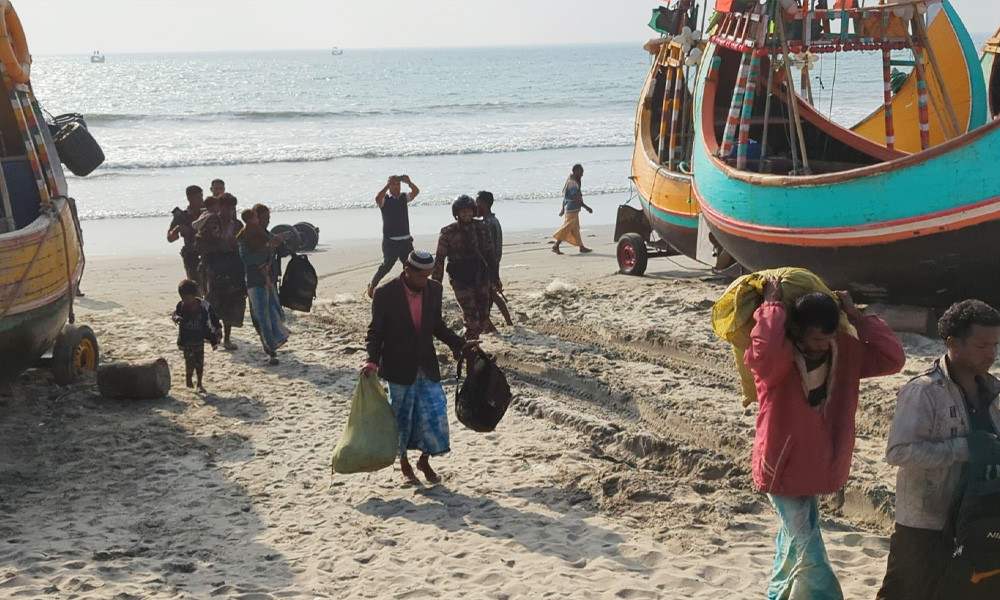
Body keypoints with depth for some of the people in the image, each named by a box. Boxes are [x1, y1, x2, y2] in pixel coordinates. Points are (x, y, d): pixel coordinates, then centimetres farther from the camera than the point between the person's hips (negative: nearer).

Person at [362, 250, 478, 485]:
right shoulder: (385, 293, -14)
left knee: (435, 414, 0)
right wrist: (372, 360, -22)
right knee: (402, 417, 7)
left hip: (427, 367, 3)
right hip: (399, 369, -3)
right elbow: (376, 331, -8)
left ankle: (424, 461, 24)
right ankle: (405, 467, 27)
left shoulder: (434, 290, -2)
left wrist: (461, 344, 0)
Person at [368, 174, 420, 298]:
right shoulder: (385, 199, -5)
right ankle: (372, 286, 7)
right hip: (390, 240, -5)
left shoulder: (404, 197, 9)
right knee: (387, 265, -8)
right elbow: (378, 198, -28)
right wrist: (388, 185, -31)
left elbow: (416, 192, -7)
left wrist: (409, 182, -23)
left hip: (406, 240, 5)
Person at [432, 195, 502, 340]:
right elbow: (439, 259, -2)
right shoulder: (448, 233, -5)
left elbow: (490, 255, 13)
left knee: (484, 315, 6)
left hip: (481, 278, 4)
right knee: (471, 318, -12)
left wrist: (496, 279, 13)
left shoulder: (481, 229, 5)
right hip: (461, 281, -4)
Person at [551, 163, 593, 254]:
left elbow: (565, 196, 18)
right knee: (567, 228, -7)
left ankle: (581, 247, 19)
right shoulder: (573, 183, -19)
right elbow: (576, 199, -24)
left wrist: (563, 209, 23)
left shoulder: (572, 181, 13)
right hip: (572, 210, -10)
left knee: (575, 229, 13)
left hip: (573, 210, 10)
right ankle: (556, 246, -4)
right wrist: (586, 207, -21)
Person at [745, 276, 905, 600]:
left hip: (816, 468, 7)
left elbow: (892, 358, -8)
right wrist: (773, 305, -34)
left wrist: (857, 317, -11)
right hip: (784, 468, -7)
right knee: (810, 556, -8)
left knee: (795, 540, 27)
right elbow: (765, 351, -48)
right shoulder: (776, 358, -23)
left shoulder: (843, 351, -3)